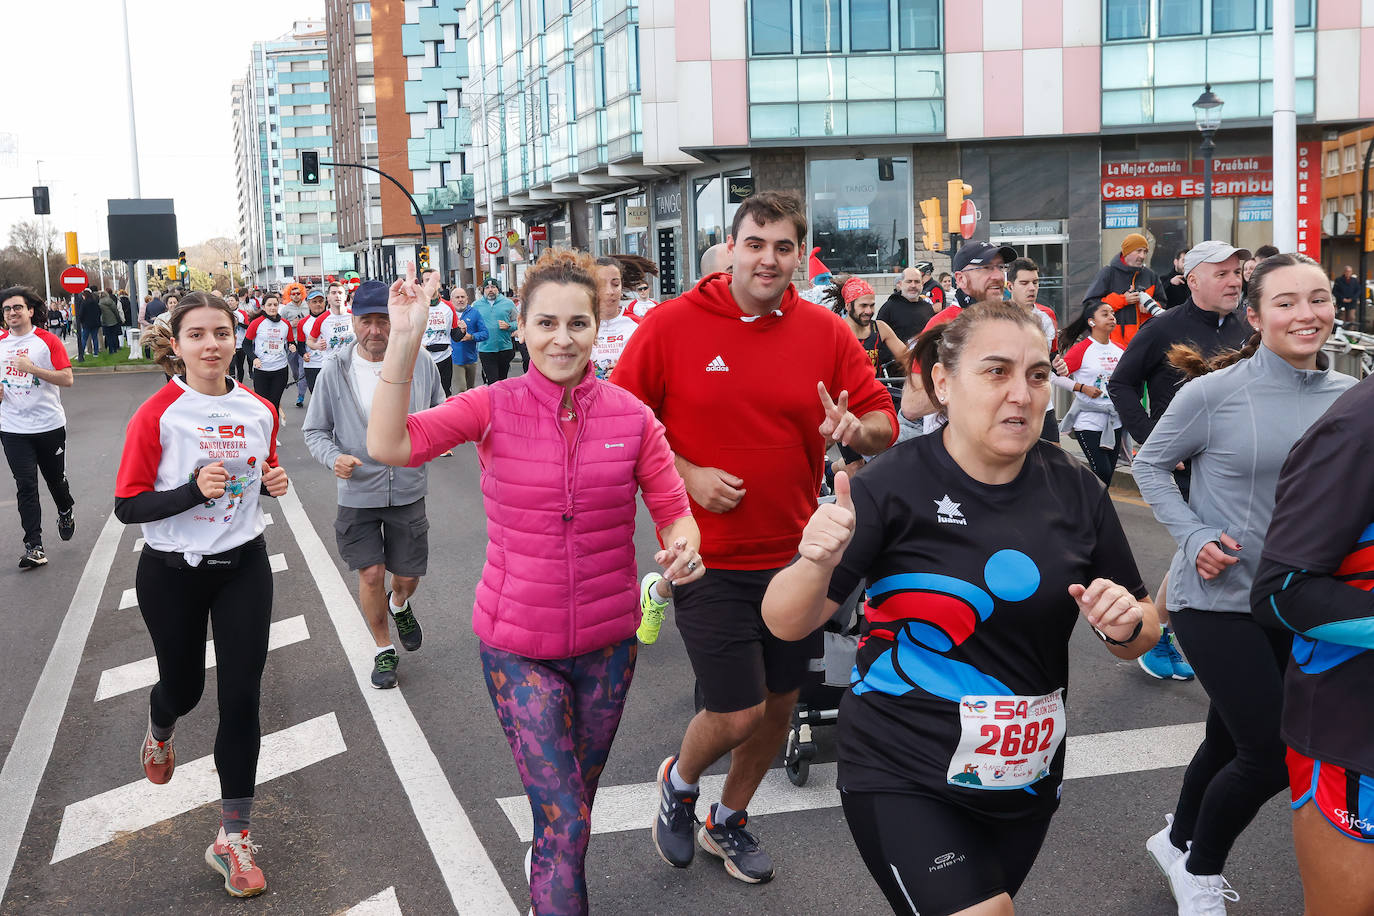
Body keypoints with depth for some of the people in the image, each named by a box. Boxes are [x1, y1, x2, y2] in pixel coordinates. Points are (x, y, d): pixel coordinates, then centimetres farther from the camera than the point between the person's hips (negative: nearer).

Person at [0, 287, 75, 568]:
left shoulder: (48, 341, -7)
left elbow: (67, 379, -13)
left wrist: (32, 368, -23)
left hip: (49, 426, -2)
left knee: (55, 478, 14)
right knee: (26, 486, -2)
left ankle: (66, 513, 46)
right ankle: (34, 547, -2)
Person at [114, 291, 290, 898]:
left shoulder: (259, 411, -1)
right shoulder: (156, 415, -15)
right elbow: (127, 507, -14)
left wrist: (273, 482, -6)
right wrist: (196, 489, -28)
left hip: (243, 568, 2)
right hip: (172, 574, -2)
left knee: (241, 696, 0)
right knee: (183, 687, 16)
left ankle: (234, 837, 11)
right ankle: (160, 729, 57)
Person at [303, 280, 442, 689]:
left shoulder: (422, 364, -5)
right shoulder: (334, 372, -6)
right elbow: (314, 430, 3)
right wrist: (334, 457, -17)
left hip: (408, 490, 1)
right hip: (358, 493, -1)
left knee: (407, 575, 10)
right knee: (371, 574, 0)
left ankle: (399, 605, 48)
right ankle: (384, 649, 24)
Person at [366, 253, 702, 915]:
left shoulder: (630, 416, -6)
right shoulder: (495, 408, -10)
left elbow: (674, 511, -2)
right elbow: (388, 445, -22)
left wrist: (684, 546, -24)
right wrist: (404, 338, -27)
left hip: (606, 642, 3)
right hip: (519, 648, -3)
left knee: (575, 805, 22)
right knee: (564, 821, -6)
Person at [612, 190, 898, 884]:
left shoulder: (827, 333, -1)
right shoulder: (673, 324, -9)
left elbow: (884, 424, 1)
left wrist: (856, 430, -22)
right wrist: (687, 476, -15)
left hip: (795, 553, 4)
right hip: (709, 558, -4)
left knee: (780, 700, 16)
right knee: (738, 714, -6)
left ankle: (729, 819, 43)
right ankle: (679, 782, 30)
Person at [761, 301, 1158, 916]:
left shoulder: (1075, 491, -2)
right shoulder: (892, 485, -14)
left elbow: (1141, 635, 8)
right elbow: (786, 623, -14)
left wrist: (1126, 626, -15)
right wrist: (817, 564, -35)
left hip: (1028, 781, 5)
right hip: (904, 783, -5)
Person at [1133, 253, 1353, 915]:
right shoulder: (1214, 392, -13)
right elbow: (1151, 466, -3)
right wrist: (1194, 537, -15)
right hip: (1218, 600, -5)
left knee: (1230, 740, 18)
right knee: (1272, 754, -7)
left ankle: (1178, 843, 45)